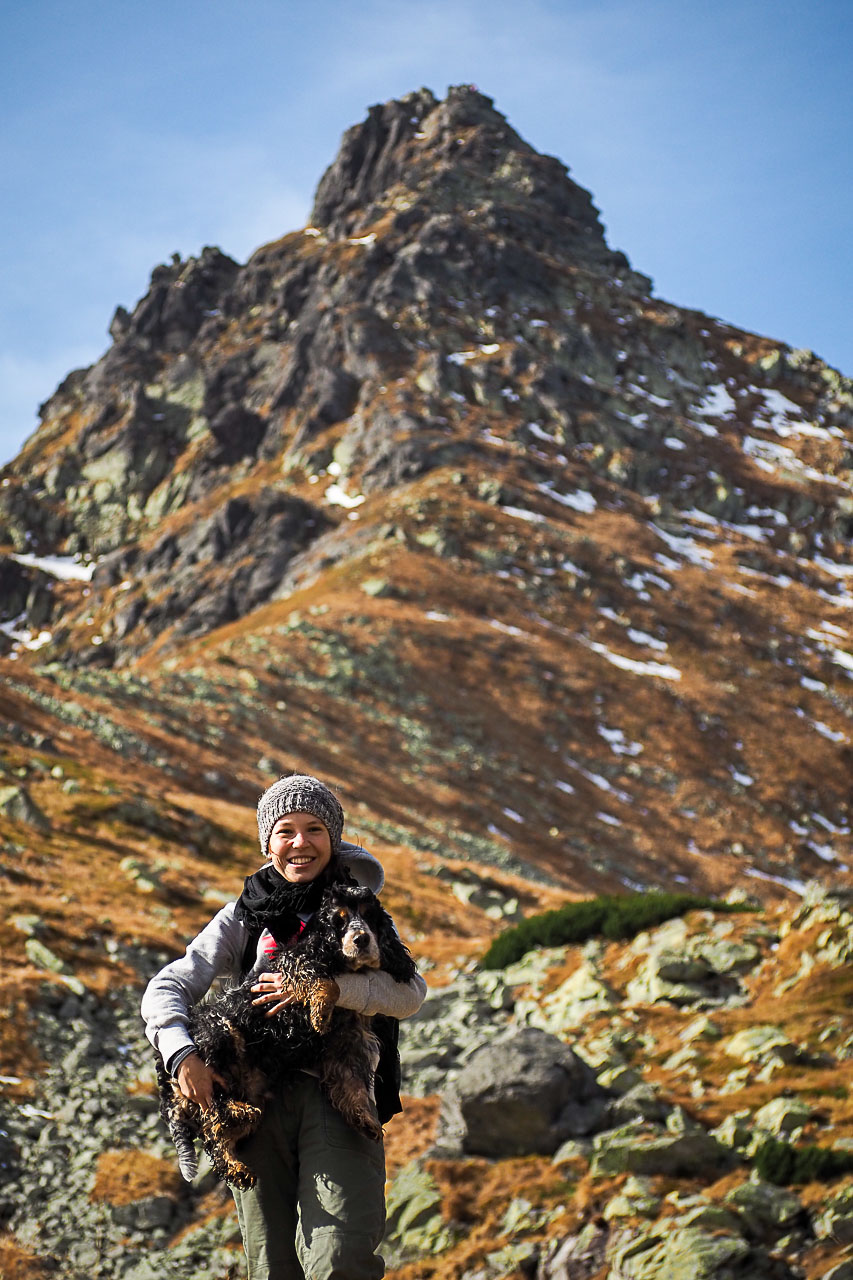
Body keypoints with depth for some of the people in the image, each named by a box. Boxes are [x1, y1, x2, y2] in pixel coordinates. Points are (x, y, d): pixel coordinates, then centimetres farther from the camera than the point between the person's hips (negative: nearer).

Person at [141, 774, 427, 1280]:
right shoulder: (244, 917, 14)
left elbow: (410, 993, -4)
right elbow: (167, 989, 7)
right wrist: (182, 1054, -14)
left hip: (338, 1093, -2)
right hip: (258, 1101, 2)